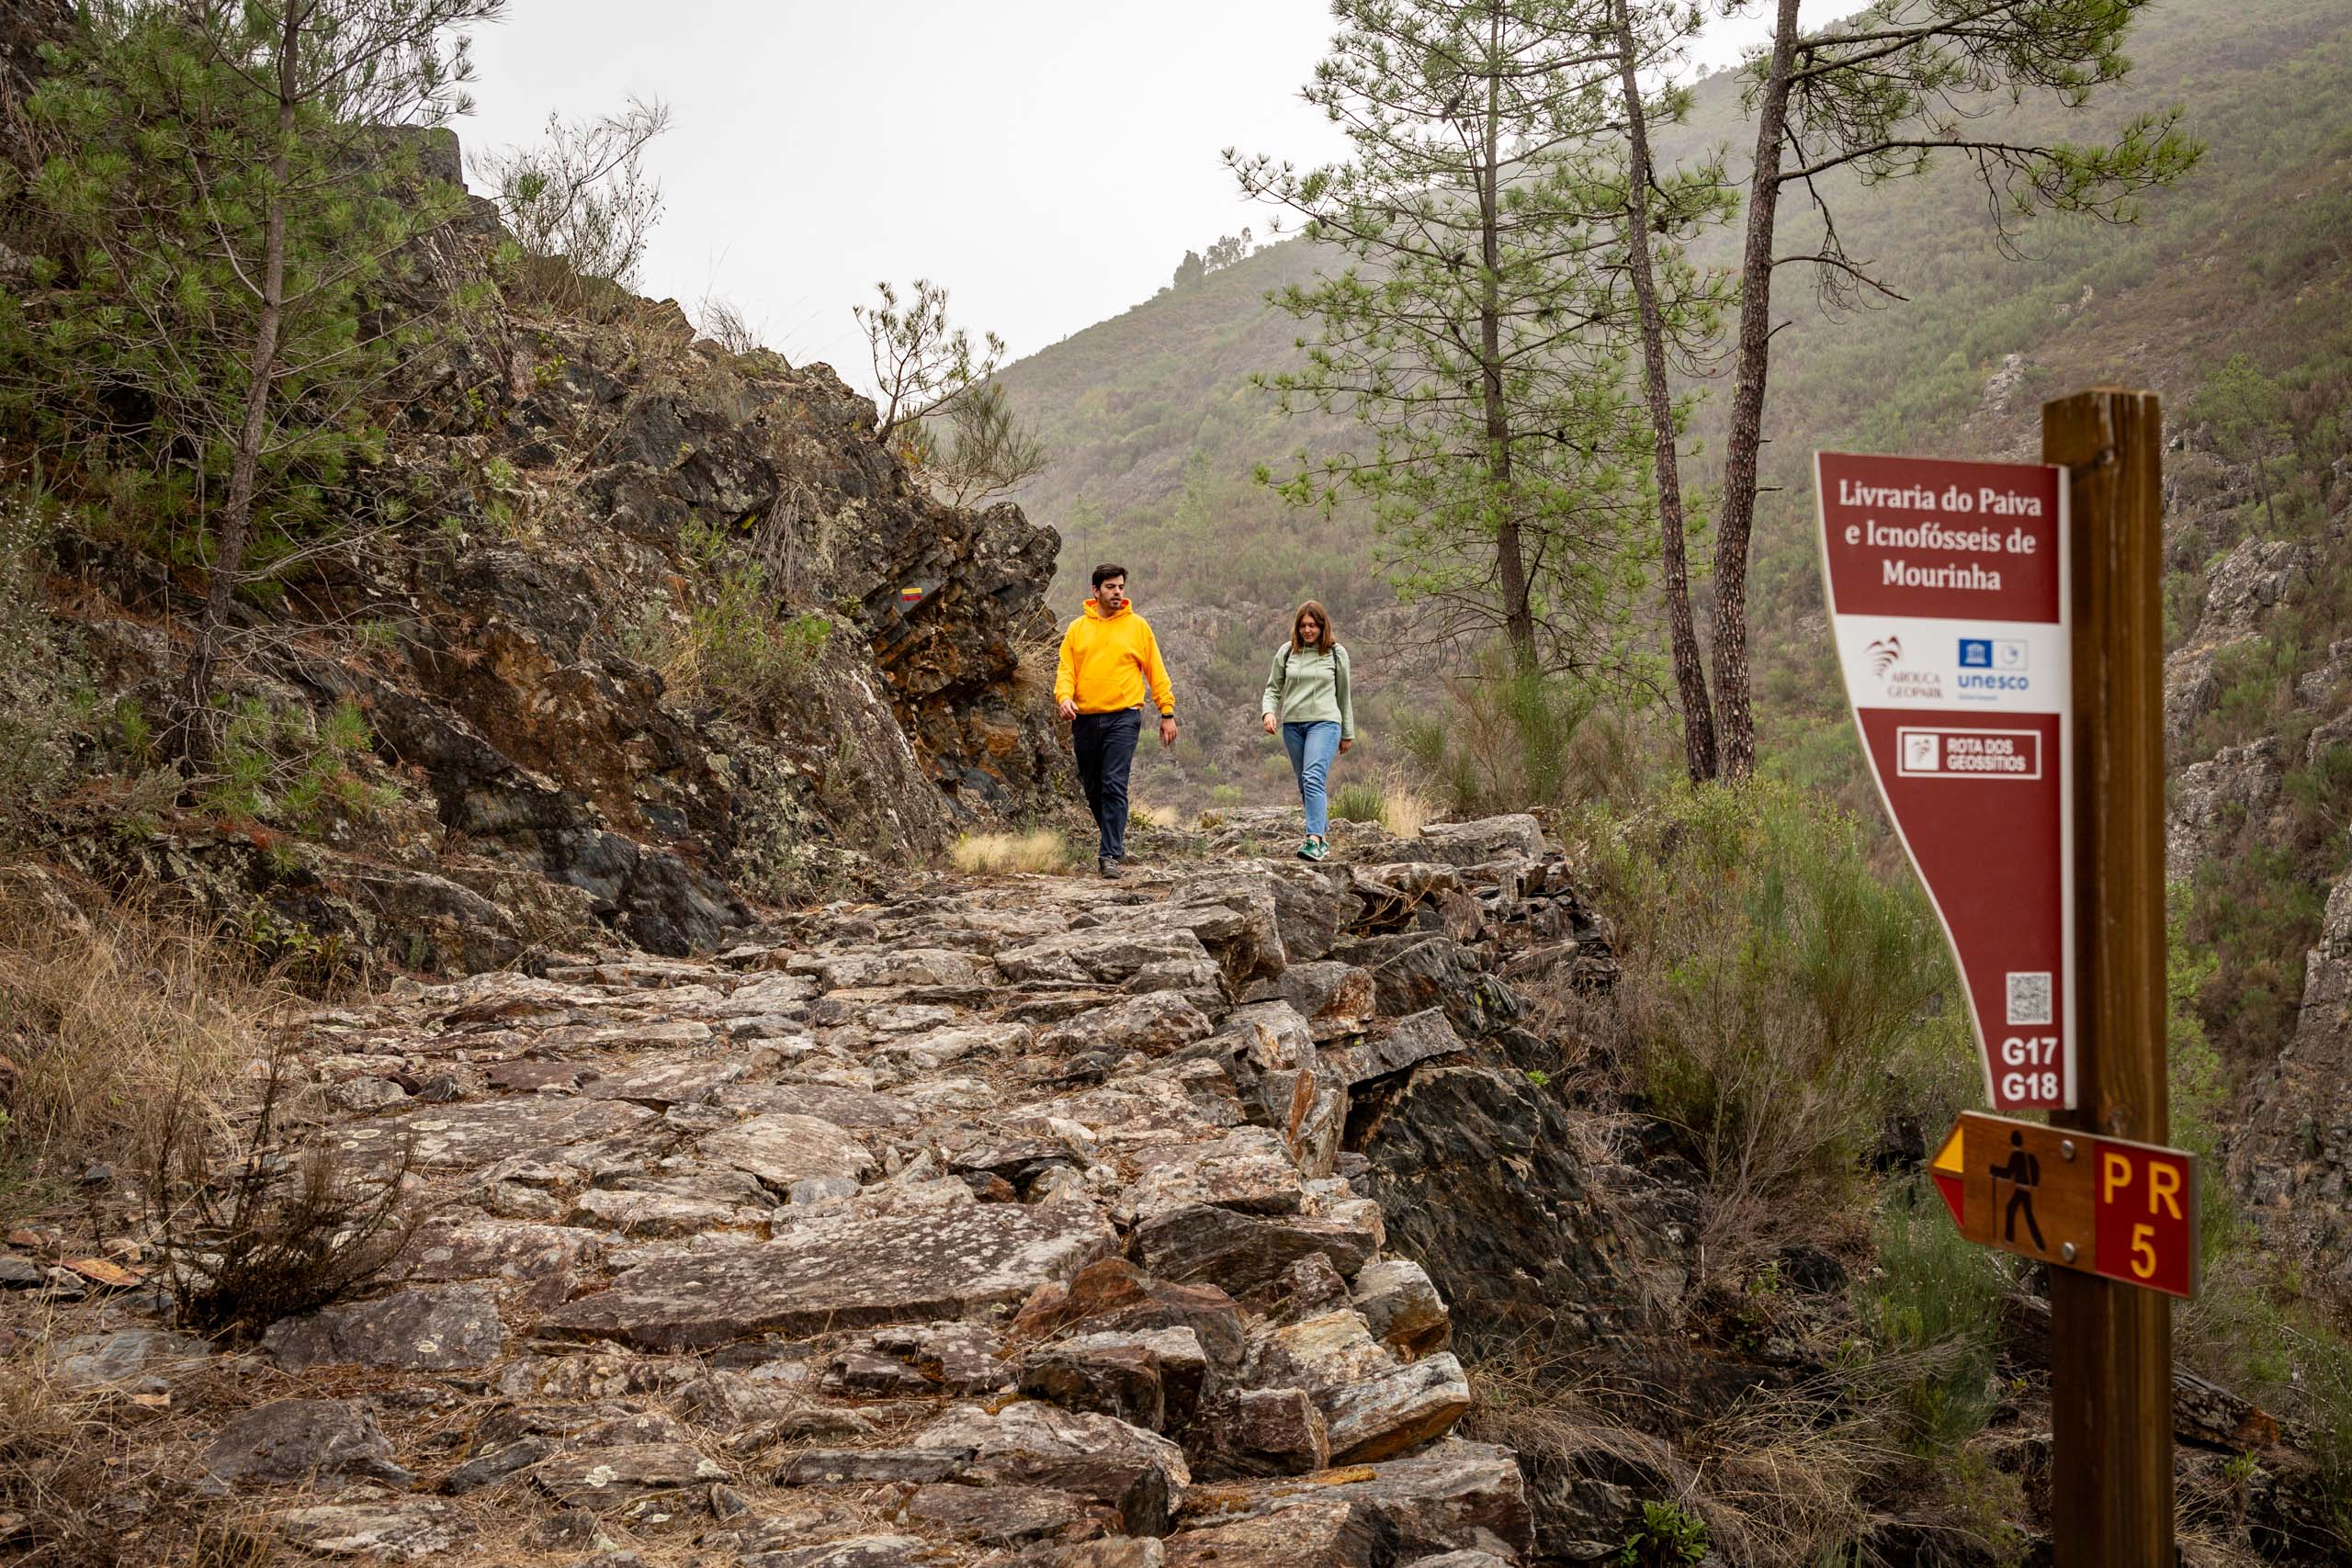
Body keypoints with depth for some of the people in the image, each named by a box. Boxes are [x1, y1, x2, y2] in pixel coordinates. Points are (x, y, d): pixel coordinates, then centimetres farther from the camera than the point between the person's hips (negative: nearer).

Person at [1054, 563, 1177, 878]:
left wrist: (1167, 712, 3)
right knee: (1092, 788, 11)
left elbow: (1155, 671, 7)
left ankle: (1110, 854, -14)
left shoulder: (1137, 626, 5)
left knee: (1114, 786, -14)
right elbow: (1065, 669, 6)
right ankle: (1114, 838, 32)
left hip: (1123, 717, -3)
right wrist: (1064, 696, -15)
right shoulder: (1077, 628, 9)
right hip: (1085, 719, 3)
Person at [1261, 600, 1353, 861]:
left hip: (1324, 722, -4)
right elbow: (1273, 689, 12)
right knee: (1305, 786, 9)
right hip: (1292, 725, 4)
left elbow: (1343, 695, 11)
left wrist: (1347, 733, 14)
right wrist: (1268, 712, -8)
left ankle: (1314, 840, -28)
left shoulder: (1336, 653, 4)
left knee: (1313, 779, -21)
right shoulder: (1286, 652, 7)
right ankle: (1323, 838, 20)